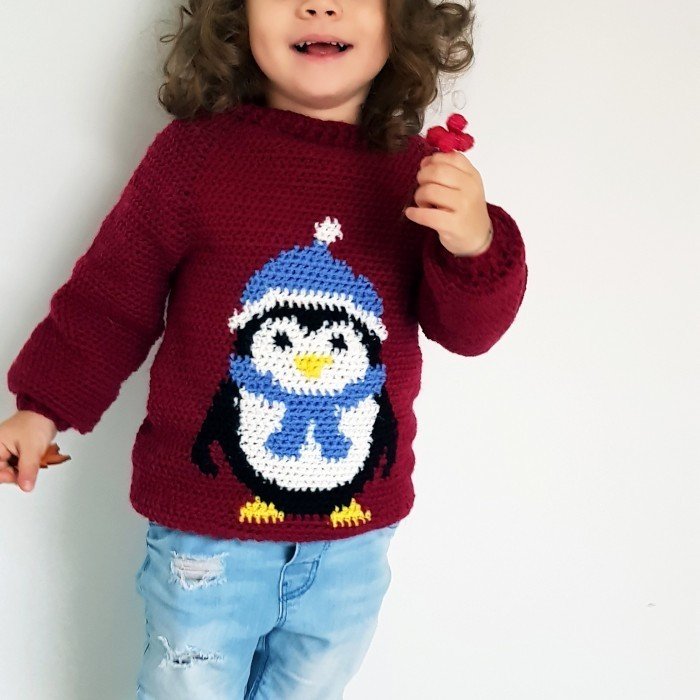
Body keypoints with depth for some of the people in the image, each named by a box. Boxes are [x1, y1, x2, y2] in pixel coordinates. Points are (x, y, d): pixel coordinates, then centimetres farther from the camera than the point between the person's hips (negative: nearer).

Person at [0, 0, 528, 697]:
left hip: (353, 543, 3)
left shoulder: (419, 174, -2)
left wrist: (474, 245, -21)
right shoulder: (194, 152, -10)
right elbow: (112, 293, 0)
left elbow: (466, 329, -2)